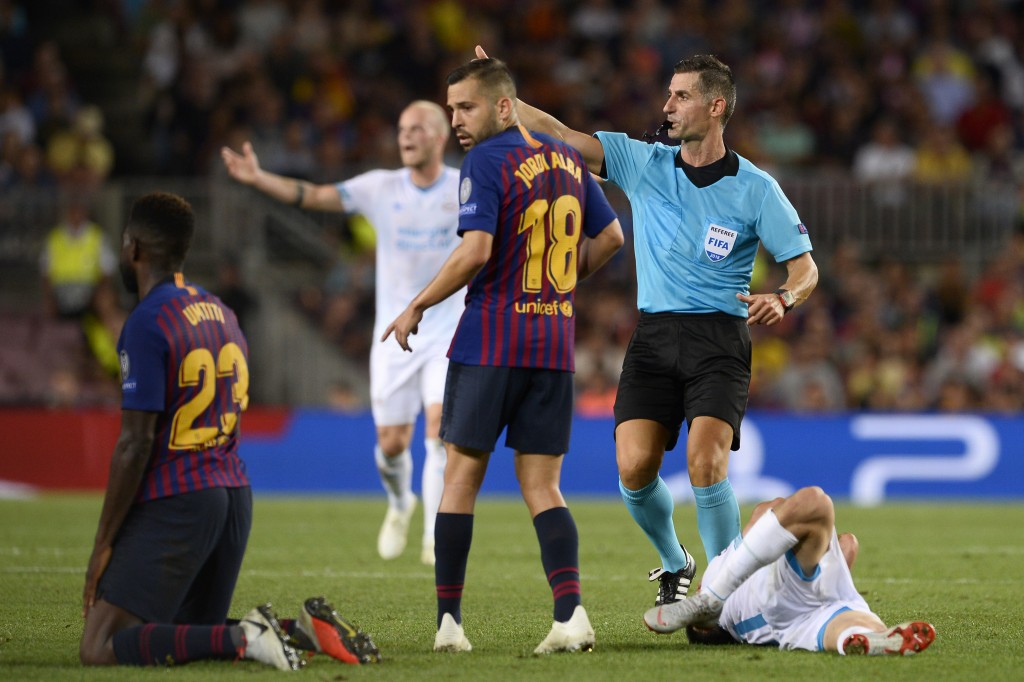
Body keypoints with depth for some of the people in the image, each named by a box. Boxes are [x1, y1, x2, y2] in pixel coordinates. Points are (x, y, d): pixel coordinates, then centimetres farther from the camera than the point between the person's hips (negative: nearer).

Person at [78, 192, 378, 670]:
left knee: (99, 649, -10)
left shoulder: (147, 323, -12)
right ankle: (300, 629, 0)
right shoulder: (220, 312, 15)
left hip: (175, 503, -9)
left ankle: (242, 638, -24)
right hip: (234, 491, 9)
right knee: (192, 635, 22)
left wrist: (103, 544, -11)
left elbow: (137, 443, -16)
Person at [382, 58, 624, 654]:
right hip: (555, 344, 5)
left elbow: (476, 251, -19)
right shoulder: (567, 159, 11)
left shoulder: (486, 162, -10)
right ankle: (571, 611, -12)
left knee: (462, 476, 6)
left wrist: (416, 308, -9)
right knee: (543, 487, 6)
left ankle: (449, 621, 6)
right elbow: (611, 235, 18)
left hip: (490, 341, -5)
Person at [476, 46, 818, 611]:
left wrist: (782, 299, -21)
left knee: (705, 463, -21)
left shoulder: (755, 188, -1)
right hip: (652, 336, 3)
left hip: (719, 338, -3)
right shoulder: (643, 163, 7)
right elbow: (560, 136, 2)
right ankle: (673, 564, 17)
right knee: (634, 467, -11)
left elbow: (804, 268, 1)